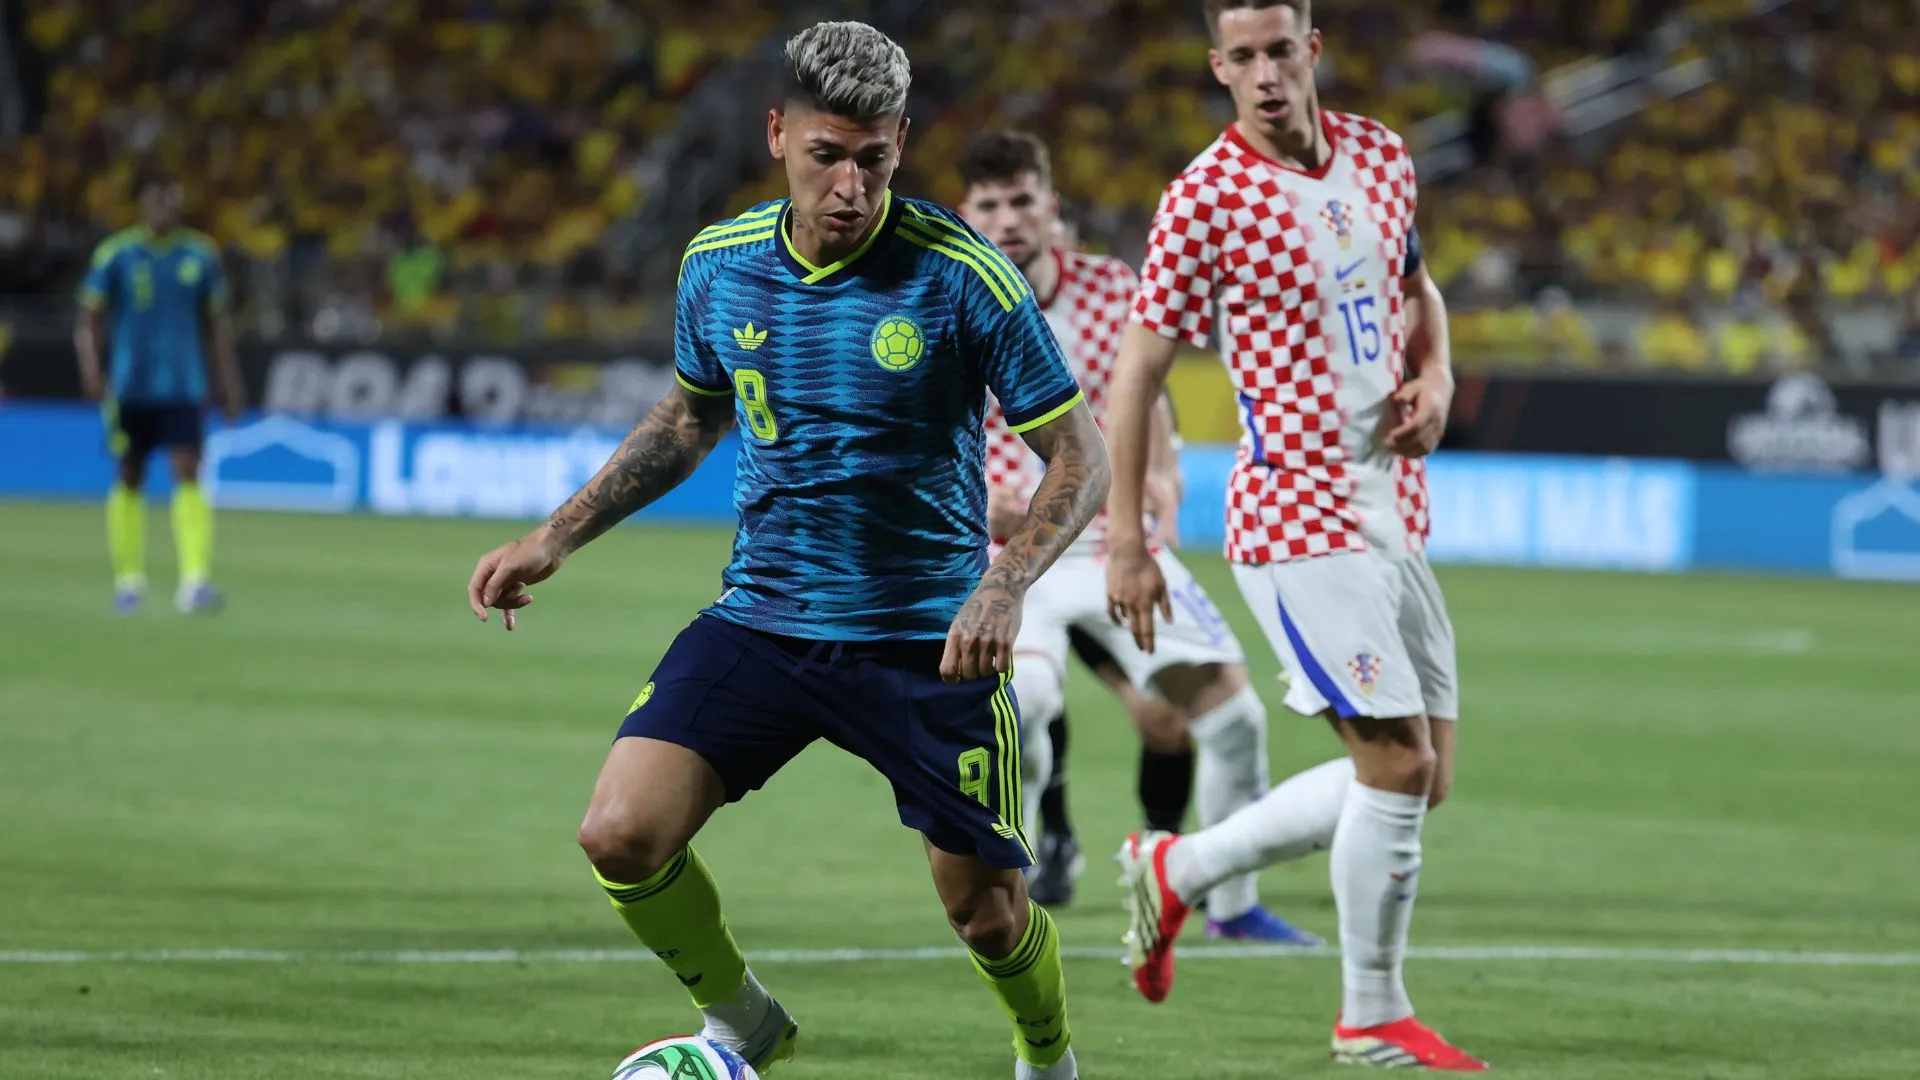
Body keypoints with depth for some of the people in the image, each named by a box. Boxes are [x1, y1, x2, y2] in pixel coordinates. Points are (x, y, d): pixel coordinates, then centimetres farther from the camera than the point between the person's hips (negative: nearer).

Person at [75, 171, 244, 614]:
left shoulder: (200, 255, 5)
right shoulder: (115, 255, -2)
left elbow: (217, 324, 13)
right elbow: (89, 321, 0)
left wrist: (230, 383, 10)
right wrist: (91, 368, -16)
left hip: (183, 388, 0)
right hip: (129, 389, 0)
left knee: (188, 476, -12)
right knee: (129, 479, 7)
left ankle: (195, 580, -19)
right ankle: (128, 579, 20)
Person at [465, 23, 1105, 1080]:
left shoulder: (960, 272, -14)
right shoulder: (719, 263, -1)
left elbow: (1079, 455, -9)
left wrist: (1005, 585, -26)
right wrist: (555, 537, 12)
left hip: (925, 636, -3)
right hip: (759, 622, 3)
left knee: (987, 913, 2)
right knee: (621, 835, -15)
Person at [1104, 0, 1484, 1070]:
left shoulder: (1380, 156, 7)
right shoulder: (1207, 201, -12)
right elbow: (1138, 371, -8)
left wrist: (1436, 376, 4)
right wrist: (1127, 540, -9)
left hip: (1394, 512, 8)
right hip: (1299, 516, -8)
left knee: (1421, 775, 9)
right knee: (1400, 760, -13)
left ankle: (1176, 870, 25)